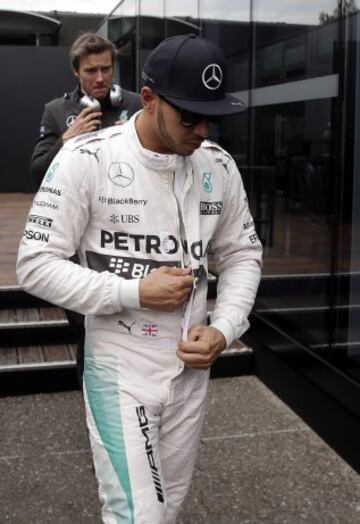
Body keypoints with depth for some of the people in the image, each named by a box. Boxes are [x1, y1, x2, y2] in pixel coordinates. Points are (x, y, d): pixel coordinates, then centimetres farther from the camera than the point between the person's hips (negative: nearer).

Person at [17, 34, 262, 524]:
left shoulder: (218, 165, 0)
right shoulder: (86, 159, -15)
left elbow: (242, 254, 9)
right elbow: (36, 265, -13)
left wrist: (223, 330, -6)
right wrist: (134, 292, -19)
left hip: (192, 367, 5)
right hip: (120, 370, -4)